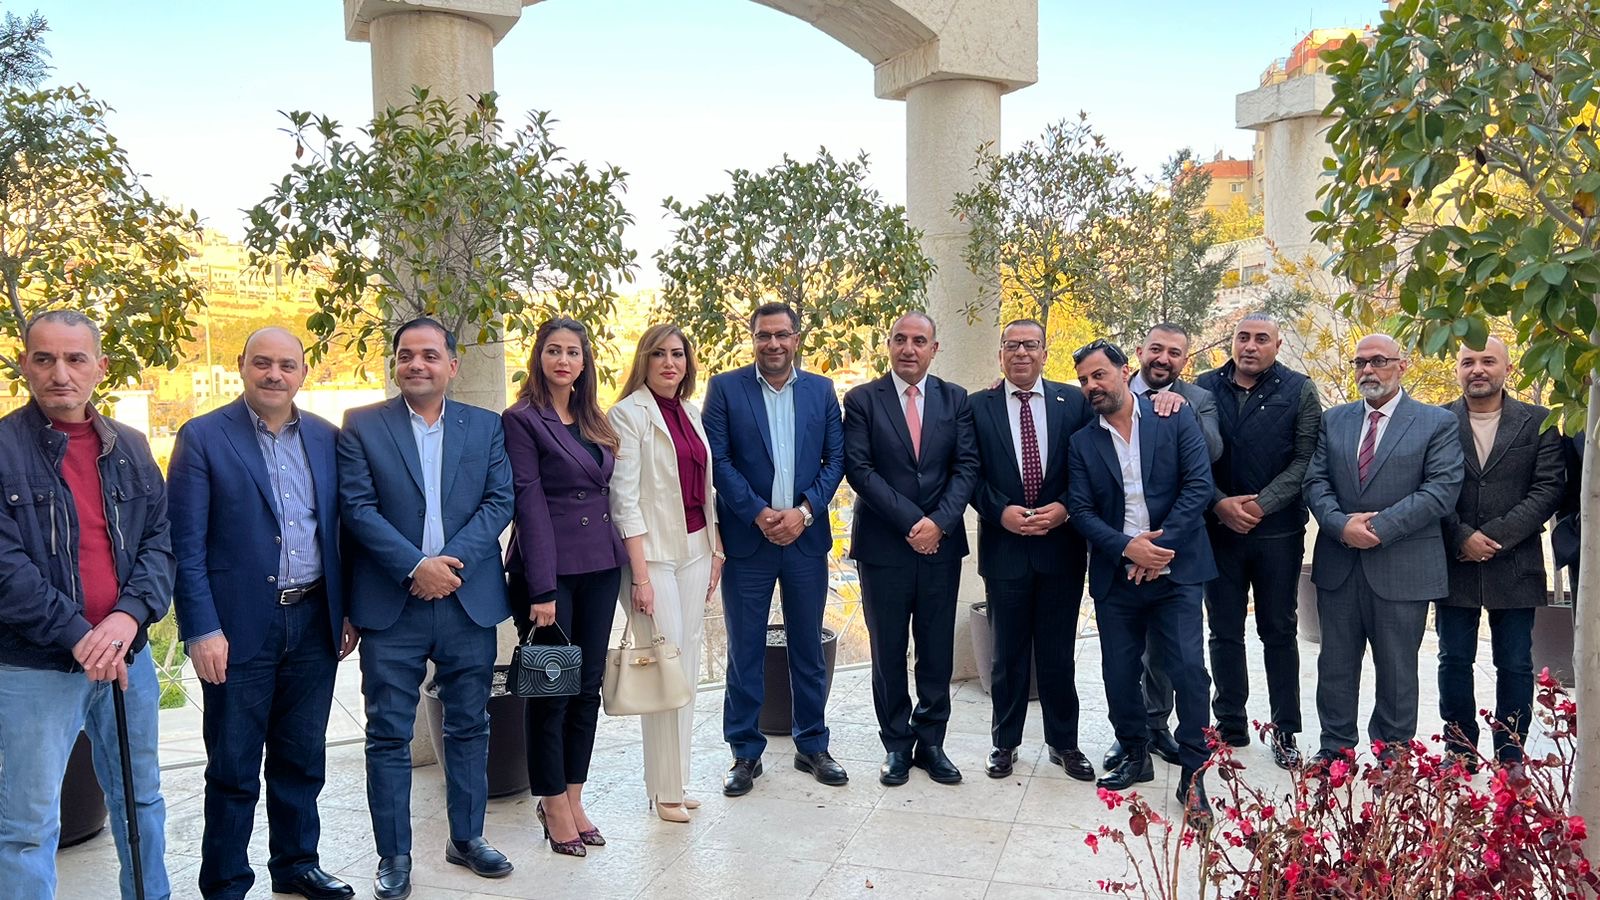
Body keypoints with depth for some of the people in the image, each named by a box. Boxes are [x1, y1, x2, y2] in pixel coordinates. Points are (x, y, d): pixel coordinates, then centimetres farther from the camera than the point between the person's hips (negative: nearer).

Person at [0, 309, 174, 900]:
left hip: (127, 655, 5)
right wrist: (77, 635, -18)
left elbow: (160, 540, 2)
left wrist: (130, 614, -14)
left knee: (141, 800, 18)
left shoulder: (129, 448, 7)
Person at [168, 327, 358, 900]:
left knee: (302, 760, 15)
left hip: (314, 622, 4)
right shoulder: (202, 437, -5)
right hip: (240, 627, -4)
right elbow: (186, 545, -8)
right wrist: (202, 631, -14)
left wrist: (348, 610, 8)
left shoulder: (326, 438, 7)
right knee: (234, 770, 7)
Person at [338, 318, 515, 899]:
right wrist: (416, 566, -17)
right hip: (391, 605, -2)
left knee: (469, 726, 12)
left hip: (469, 600, 2)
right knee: (389, 734, 5)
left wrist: (452, 561, -13)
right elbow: (357, 506, -7)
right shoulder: (362, 425, 1)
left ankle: (467, 838, 28)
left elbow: (500, 501, 0)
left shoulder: (486, 426, 7)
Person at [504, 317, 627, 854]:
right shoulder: (522, 418, -6)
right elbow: (529, 503, -12)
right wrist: (542, 588, -16)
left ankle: (574, 799, 22)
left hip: (599, 565, 6)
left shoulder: (593, 420, 13)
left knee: (588, 686, 10)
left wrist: (630, 565, 9)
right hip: (551, 567, -6)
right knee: (550, 689, 3)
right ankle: (554, 805, 18)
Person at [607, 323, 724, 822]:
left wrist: (716, 551, 13)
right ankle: (665, 790, 8)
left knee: (688, 668, 9)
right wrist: (640, 575, -16)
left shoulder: (691, 413, 13)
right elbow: (625, 499, -12)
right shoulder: (628, 414, -7)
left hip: (696, 550, 7)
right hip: (653, 553, -7)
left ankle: (675, 781, 20)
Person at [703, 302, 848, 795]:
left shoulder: (822, 390, 7)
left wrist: (804, 510, -10)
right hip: (746, 538, -2)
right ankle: (745, 753, 17)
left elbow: (836, 459, 4)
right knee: (745, 650, 5)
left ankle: (812, 745, 25)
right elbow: (718, 460, -6)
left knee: (808, 647, 11)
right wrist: (759, 514, -13)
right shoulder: (725, 387, 0)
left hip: (806, 536, 2)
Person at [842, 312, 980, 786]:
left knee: (937, 651, 8)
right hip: (883, 546, -2)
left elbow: (967, 466, 1)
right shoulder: (861, 400, 0)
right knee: (888, 652, 7)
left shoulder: (955, 400, 7)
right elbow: (859, 468, -8)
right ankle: (897, 744, 21)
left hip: (941, 544, 2)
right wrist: (910, 522, -15)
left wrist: (939, 522, -13)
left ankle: (931, 742, 22)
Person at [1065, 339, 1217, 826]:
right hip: (1116, 577, 3)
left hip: (1175, 570, -3)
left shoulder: (1176, 418, 0)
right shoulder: (1082, 443, 7)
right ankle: (1135, 755, 29)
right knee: (1119, 672, 9)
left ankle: (1193, 774, 5)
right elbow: (1080, 511, 0)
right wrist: (1126, 548, -15)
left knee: (1188, 669, -8)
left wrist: (1161, 544, -14)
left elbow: (1199, 484, -7)